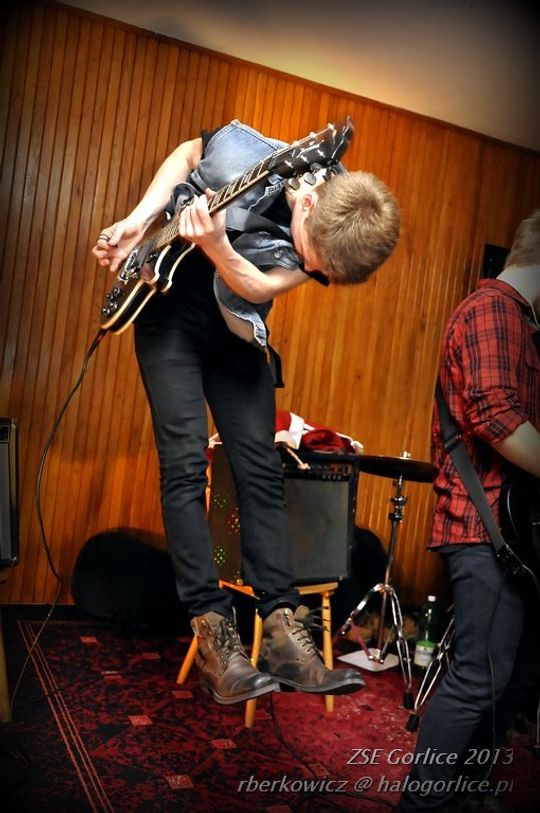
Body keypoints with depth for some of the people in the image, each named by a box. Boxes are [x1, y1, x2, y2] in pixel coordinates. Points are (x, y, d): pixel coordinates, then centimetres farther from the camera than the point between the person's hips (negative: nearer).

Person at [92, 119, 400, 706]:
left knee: (261, 472, -4)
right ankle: (214, 636, -9)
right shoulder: (244, 154, -24)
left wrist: (215, 244, -42)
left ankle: (285, 632, 0)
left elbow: (257, 286, -23)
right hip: (171, 312, -2)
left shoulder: (336, 234, -18)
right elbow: (186, 153, -2)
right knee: (185, 465, -12)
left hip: (236, 333, 3)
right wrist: (138, 221, -12)